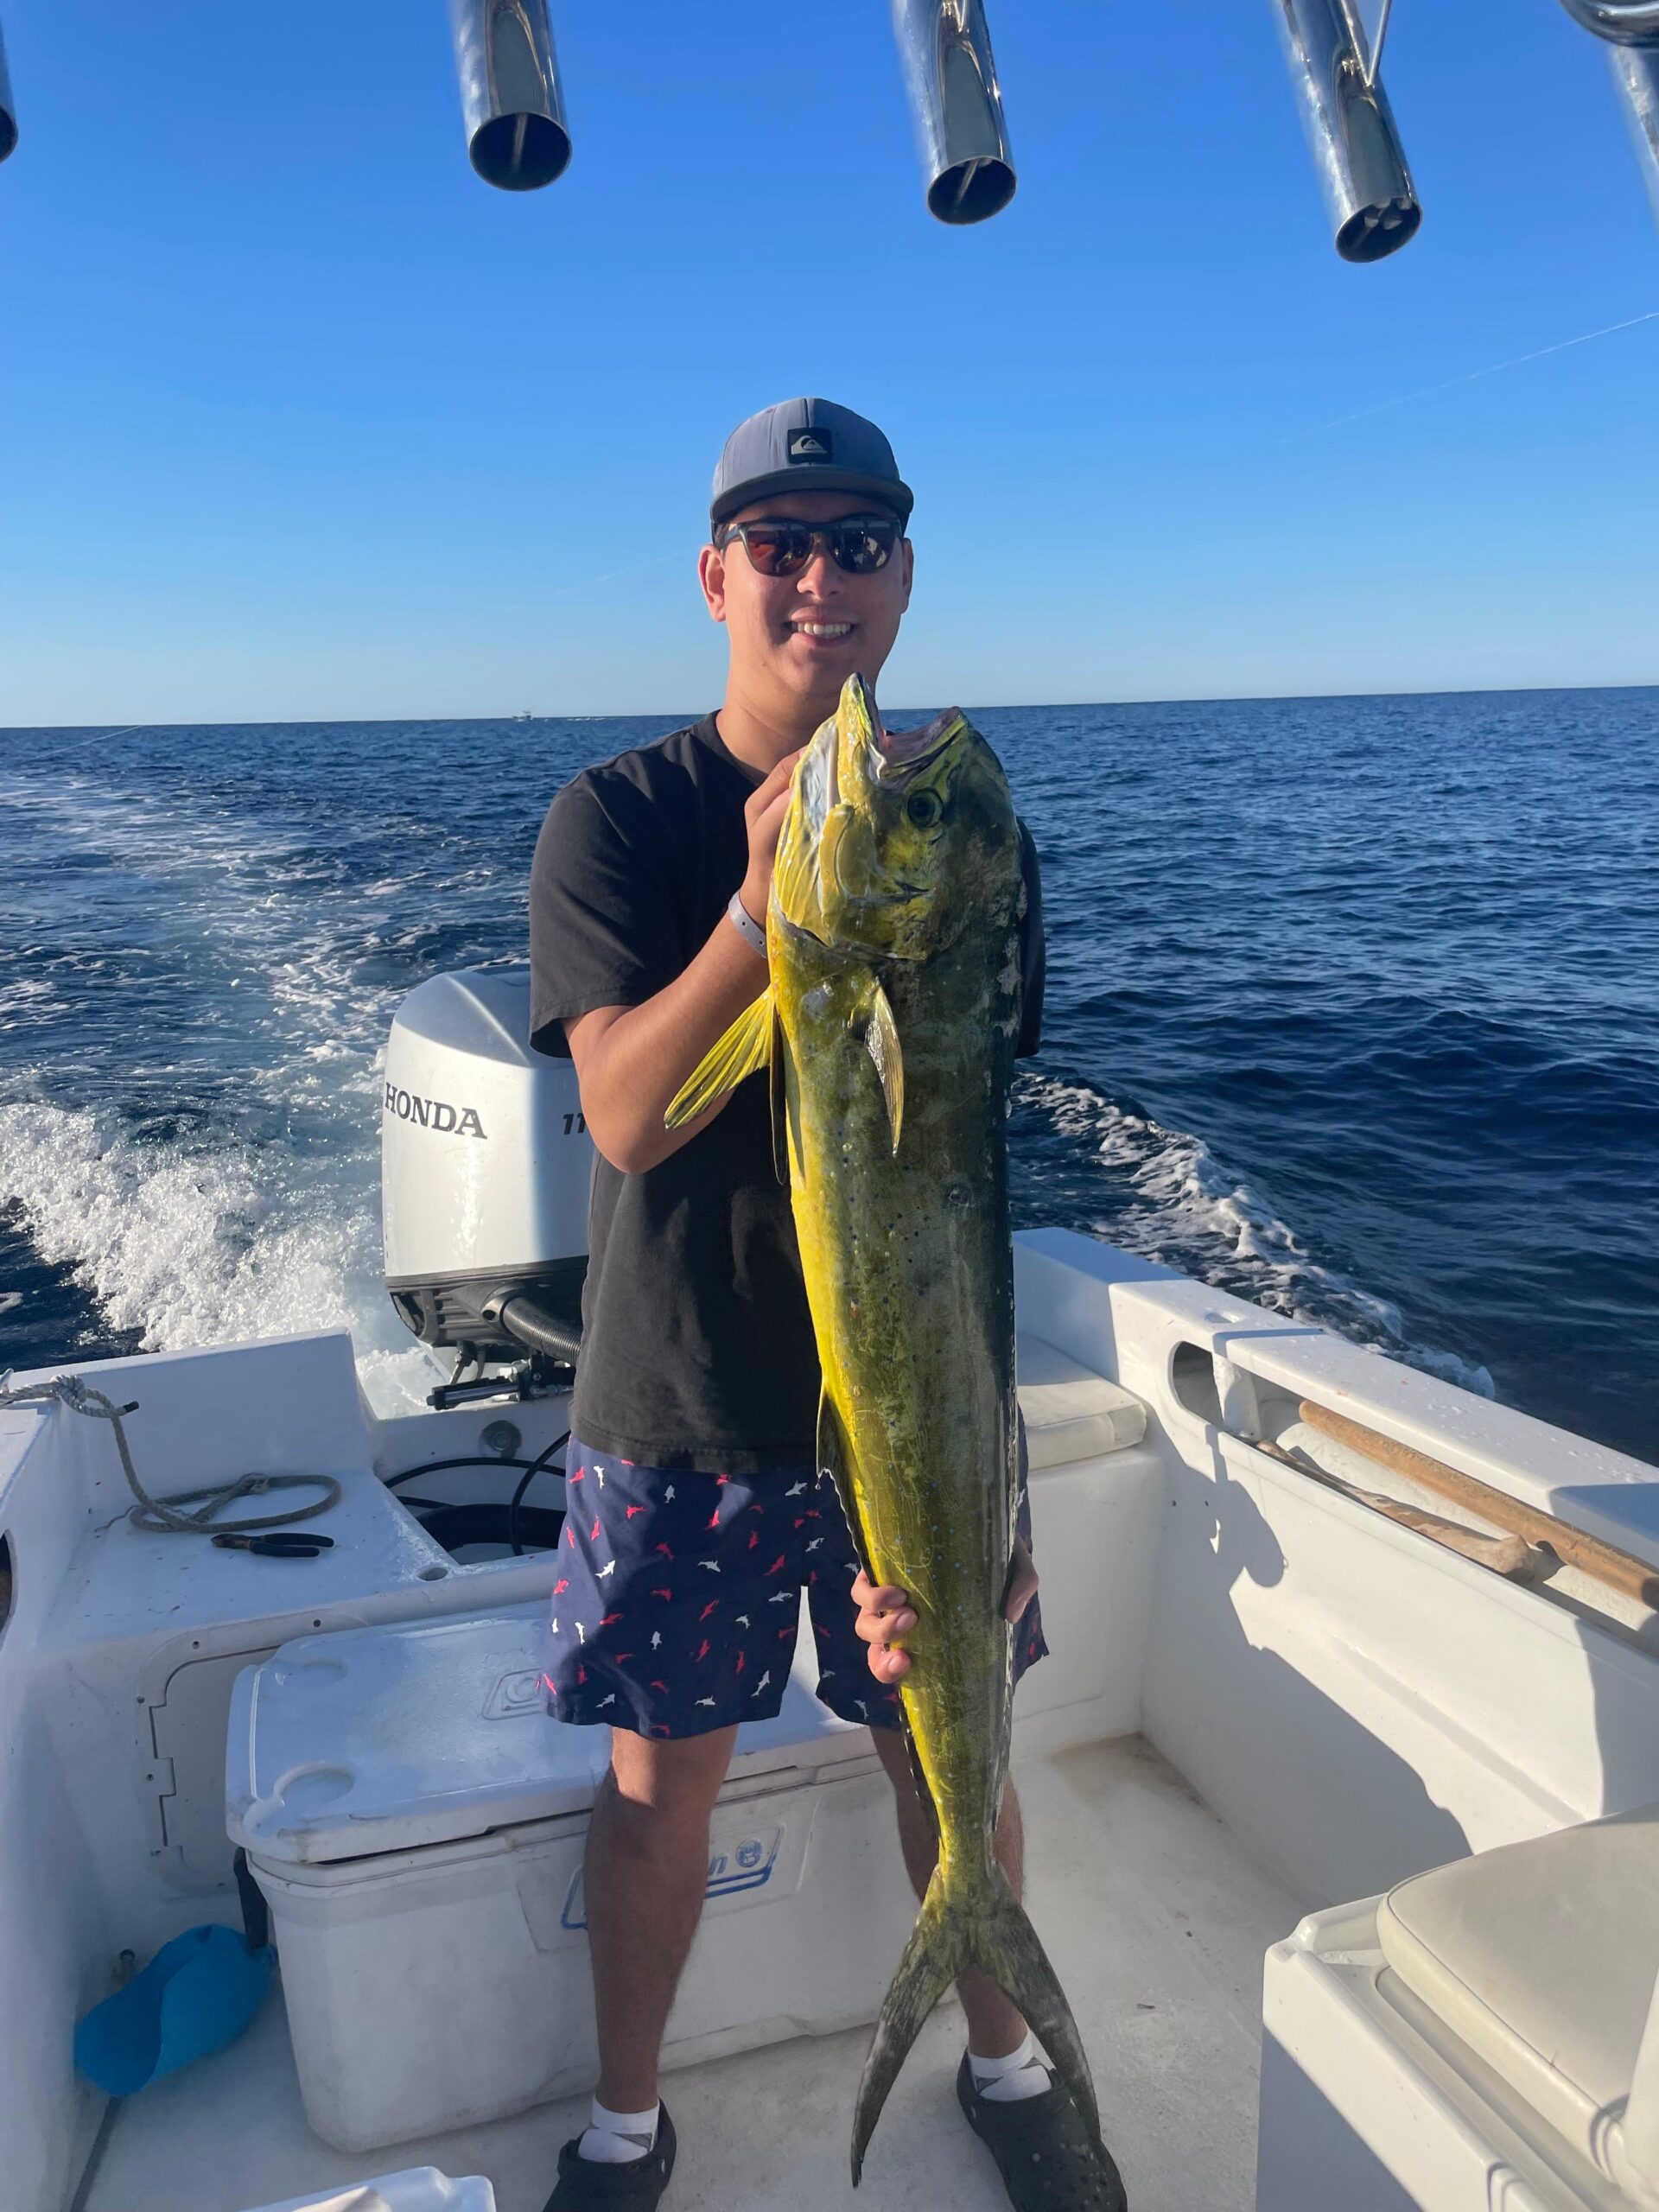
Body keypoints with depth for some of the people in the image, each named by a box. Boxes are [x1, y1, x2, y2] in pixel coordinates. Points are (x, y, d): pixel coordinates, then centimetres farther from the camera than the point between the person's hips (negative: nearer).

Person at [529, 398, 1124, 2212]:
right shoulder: (615, 816, -8)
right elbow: (629, 1119, -18)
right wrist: (764, 902, -32)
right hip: (680, 1399, -1)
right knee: (662, 1775, 12)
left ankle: (1002, 2065, 45)